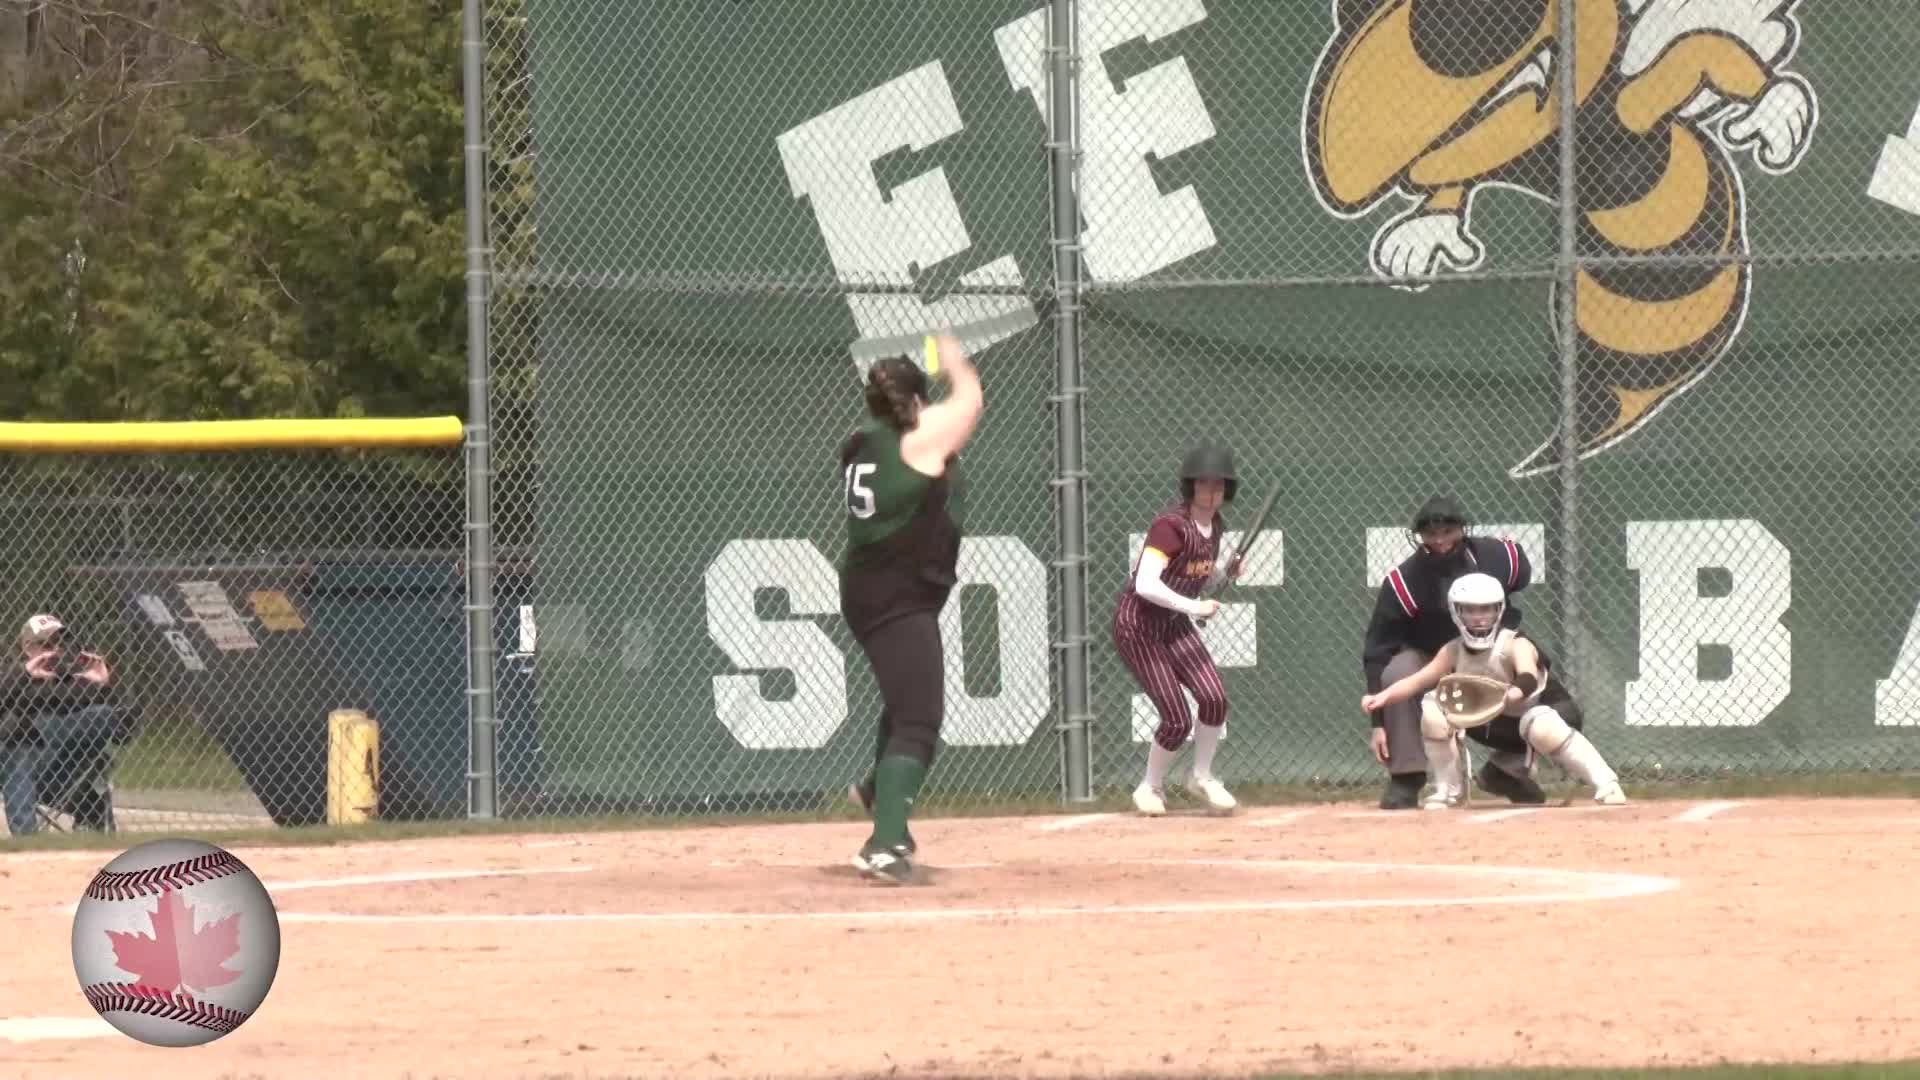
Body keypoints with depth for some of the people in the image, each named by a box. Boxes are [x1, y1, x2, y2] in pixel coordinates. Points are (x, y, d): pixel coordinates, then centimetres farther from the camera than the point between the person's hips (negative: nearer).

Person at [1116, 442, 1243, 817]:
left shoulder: (1215, 526, 2)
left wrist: (1228, 571, -1)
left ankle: (1202, 777, 12)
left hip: (1175, 624, 7)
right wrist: (1193, 607, -35)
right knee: (1177, 719, -11)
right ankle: (1151, 787, 15)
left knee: (1214, 698, -11)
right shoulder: (1171, 525, -23)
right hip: (1138, 624, -7)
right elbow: (1145, 585, -32)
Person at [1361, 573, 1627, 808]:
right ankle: (1447, 790, -1)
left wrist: (1509, 696, -70)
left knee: (1542, 727, -43)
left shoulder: (1515, 645, -26)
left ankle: (1606, 785, -32)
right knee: (1433, 707, -13)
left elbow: (1528, 679, -46)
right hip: (1497, 725, 6)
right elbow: (1418, 681, -12)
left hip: (1539, 713, -6)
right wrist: (1383, 697, -32)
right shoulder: (1453, 652, -8)